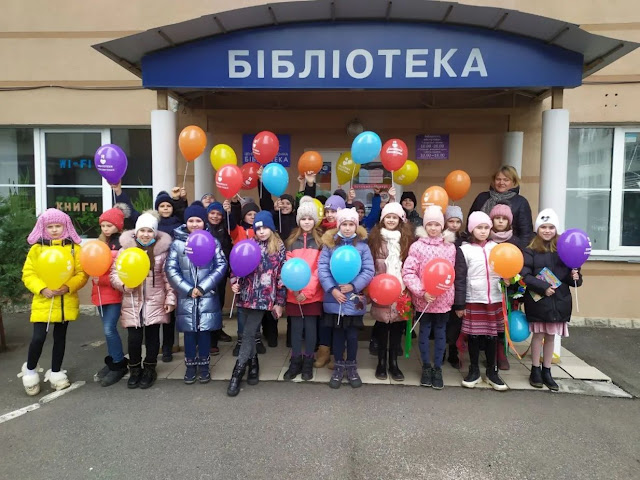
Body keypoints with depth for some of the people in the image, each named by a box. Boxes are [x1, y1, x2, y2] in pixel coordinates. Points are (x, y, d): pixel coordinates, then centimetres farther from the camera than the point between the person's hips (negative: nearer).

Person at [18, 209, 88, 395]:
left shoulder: (74, 248, 1)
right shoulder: (37, 248, 1)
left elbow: (82, 273, -1)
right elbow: (28, 274, 0)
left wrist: (68, 287, -17)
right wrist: (42, 289, -15)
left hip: (66, 301, 1)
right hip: (43, 301, -1)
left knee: (60, 337, 12)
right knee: (38, 337, -6)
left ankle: (55, 373, 28)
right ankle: (30, 371, 20)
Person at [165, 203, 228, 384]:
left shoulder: (213, 242, 2)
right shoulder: (177, 243, 2)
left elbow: (221, 266, -4)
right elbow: (170, 269, -2)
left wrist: (202, 287, -12)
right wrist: (188, 289, -11)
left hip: (208, 296, 0)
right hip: (186, 296, 0)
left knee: (205, 330, 6)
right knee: (189, 331, 7)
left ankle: (204, 365, 21)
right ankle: (190, 366, 22)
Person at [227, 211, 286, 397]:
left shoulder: (279, 248, 1)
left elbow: (282, 276, 0)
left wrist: (279, 302, -1)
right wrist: (234, 283, -7)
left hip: (263, 297, -4)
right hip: (246, 296, 4)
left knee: (249, 334, -5)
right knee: (249, 333, 11)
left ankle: (237, 373, 2)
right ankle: (253, 365, 29)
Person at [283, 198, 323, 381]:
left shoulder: (320, 240, 2)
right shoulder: (291, 240, 8)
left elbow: (320, 269, -5)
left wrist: (308, 290, -13)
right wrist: (295, 289, -12)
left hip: (314, 293, -1)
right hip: (294, 293, 2)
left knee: (310, 327, 6)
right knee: (296, 327, 7)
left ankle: (308, 362, 19)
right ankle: (295, 362, 20)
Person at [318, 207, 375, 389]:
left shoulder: (362, 245, -3)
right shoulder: (329, 244, -1)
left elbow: (369, 271, -6)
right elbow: (322, 268, -5)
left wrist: (354, 286, -16)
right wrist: (332, 289, -14)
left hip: (354, 299, 0)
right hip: (334, 299, 1)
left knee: (352, 335, 10)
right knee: (338, 334, 13)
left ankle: (351, 367, 29)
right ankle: (338, 366, 29)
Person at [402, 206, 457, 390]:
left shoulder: (450, 247, 2)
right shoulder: (417, 246, -6)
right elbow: (408, 272, -11)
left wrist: (449, 294, 2)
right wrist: (422, 292, -18)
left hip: (443, 299, 2)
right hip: (423, 299, -2)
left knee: (440, 334, 11)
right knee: (424, 333, 10)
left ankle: (438, 368, 26)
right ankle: (426, 367, 27)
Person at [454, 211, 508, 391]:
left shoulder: (496, 247, 6)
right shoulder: (464, 250, -4)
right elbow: (460, 279, -5)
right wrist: (459, 304, -8)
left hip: (494, 300, 3)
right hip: (473, 300, -2)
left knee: (492, 335, 10)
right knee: (473, 335, 5)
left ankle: (492, 371, 24)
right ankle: (474, 370, 21)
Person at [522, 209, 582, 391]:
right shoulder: (530, 251, -6)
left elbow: (572, 273, 11)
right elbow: (525, 275, -13)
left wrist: (575, 278, -10)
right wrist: (543, 287, -20)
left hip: (559, 300, 3)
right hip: (538, 300, -3)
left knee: (551, 336, 13)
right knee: (538, 335, 7)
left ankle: (546, 371, 25)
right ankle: (535, 370, 20)